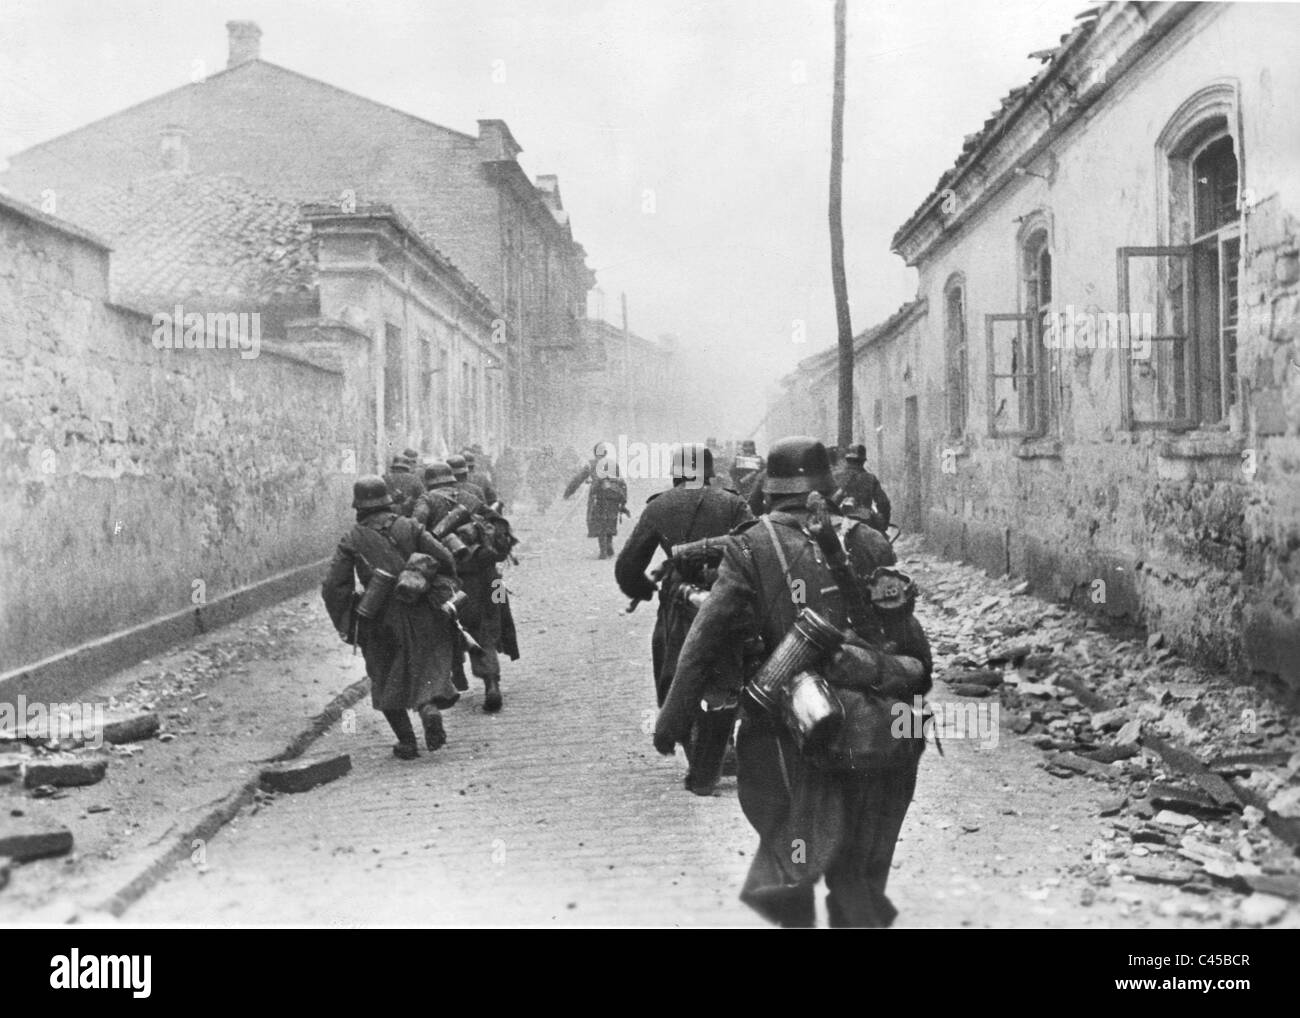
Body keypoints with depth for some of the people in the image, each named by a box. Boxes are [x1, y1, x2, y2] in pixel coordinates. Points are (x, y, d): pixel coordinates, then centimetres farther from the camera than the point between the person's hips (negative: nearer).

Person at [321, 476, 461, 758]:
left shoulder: (352, 540, 0)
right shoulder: (409, 527, 2)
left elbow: (332, 586, -4)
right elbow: (445, 559, -5)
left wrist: (345, 624, 5)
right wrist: (445, 589, 12)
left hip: (381, 621, 0)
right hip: (421, 616, 0)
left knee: (387, 680, 15)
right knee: (428, 669, 11)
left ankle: (406, 741, 13)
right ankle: (429, 707, -20)